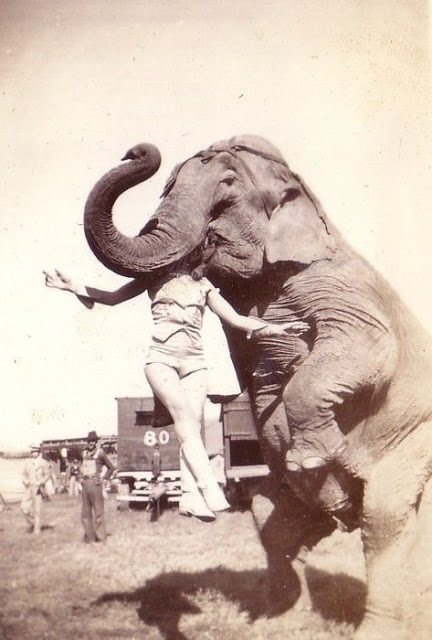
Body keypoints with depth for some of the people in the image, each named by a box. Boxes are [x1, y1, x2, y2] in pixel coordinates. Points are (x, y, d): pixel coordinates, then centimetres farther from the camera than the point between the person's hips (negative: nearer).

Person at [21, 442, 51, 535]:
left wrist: (40, 482, -15)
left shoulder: (44, 463, 0)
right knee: (24, 507, -7)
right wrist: (25, 481, -8)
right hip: (28, 488, 3)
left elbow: (47, 475, 0)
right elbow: (24, 474, 12)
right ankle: (31, 523, 19)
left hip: (38, 488, -3)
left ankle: (37, 529, 5)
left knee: (37, 508, -5)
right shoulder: (27, 462, 10)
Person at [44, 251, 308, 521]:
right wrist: (73, 286, 5)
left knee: (193, 425, -12)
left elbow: (235, 319, 15)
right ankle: (211, 491, -32)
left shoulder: (203, 285, 20)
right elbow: (114, 297, 16)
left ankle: (191, 497, -16)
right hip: (162, 357, -3)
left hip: (194, 360, 3)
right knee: (183, 414, -23)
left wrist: (274, 328, 5)